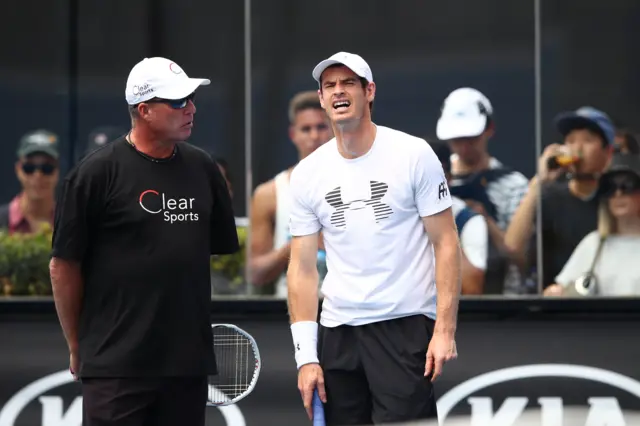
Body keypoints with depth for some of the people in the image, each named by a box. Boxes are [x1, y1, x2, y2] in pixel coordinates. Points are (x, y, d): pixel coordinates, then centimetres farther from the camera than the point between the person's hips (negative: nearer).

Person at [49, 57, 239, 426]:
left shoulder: (202, 168, 10)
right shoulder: (97, 172, -6)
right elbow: (64, 265, -3)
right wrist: (77, 347, 1)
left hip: (190, 359, 5)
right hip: (116, 365, -5)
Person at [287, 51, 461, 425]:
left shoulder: (414, 154, -3)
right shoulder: (306, 174, 6)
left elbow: (446, 244, -3)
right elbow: (303, 269, 7)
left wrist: (445, 329, -12)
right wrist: (306, 356, 1)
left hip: (405, 325, -4)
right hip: (337, 333, 4)